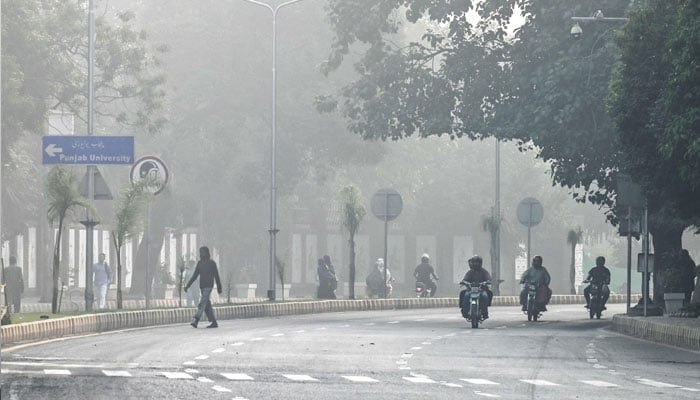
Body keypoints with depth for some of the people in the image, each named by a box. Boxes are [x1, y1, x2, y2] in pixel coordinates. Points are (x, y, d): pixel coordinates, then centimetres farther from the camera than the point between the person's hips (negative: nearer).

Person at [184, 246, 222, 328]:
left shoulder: (211, 263, -3)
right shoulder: (199, 263, 13)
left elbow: (216, 276, 0)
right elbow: (195, 275, 13)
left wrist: (219, 288, 1)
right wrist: (188, 285, 5)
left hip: (208, 286, -7)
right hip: (202, 287, 7)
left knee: (202, 303, -16)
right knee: (207, 305, 6)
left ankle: (196, 321, -25)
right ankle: (214, 322, 13)